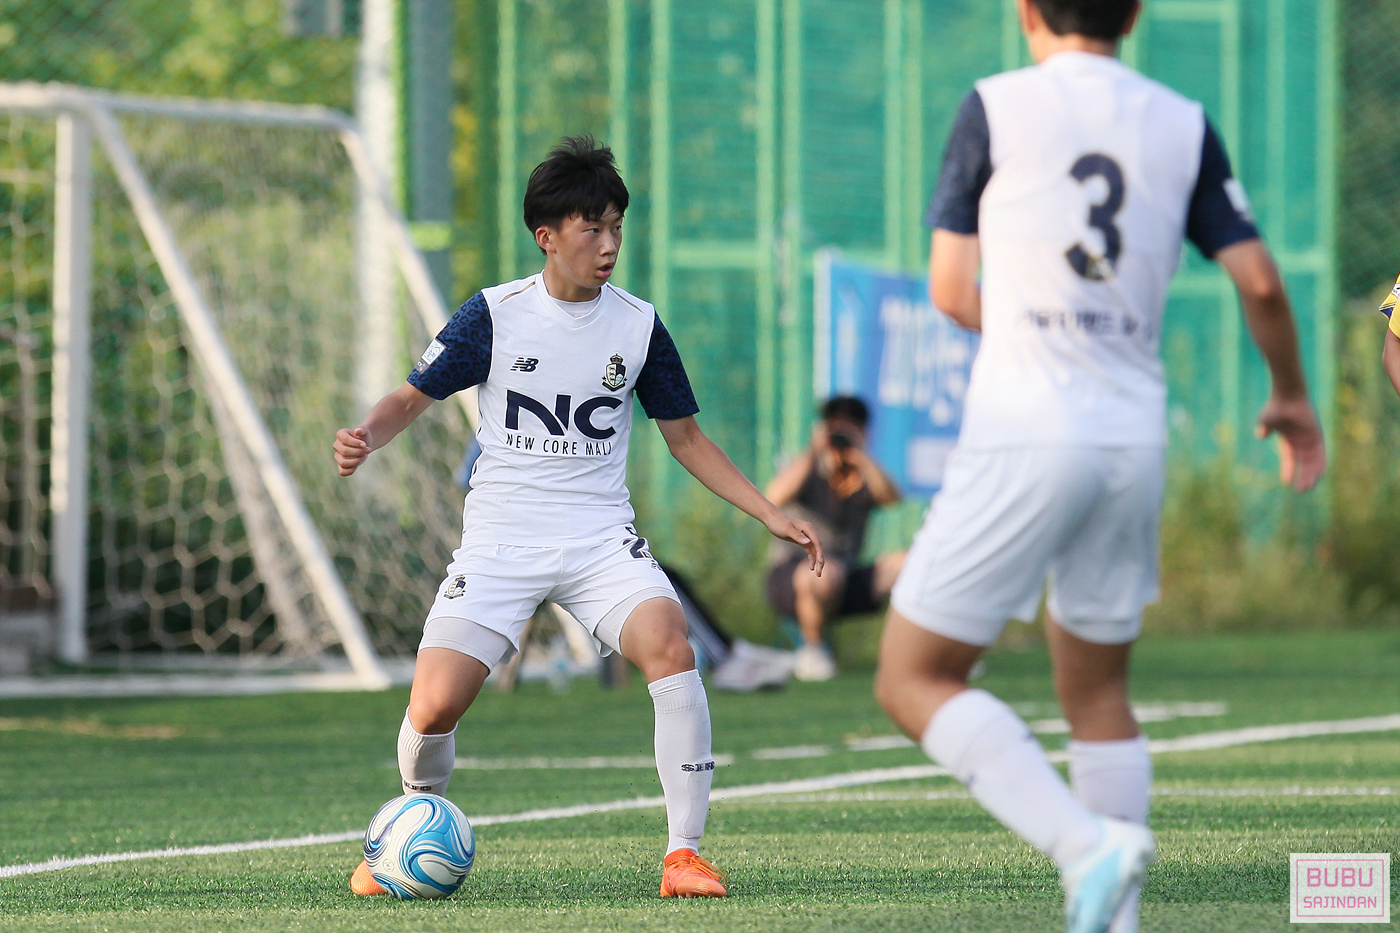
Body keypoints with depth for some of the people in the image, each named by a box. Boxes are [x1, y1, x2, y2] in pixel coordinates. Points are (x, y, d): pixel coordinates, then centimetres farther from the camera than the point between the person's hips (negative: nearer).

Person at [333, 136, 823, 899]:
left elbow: (686, 438, 12)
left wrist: (772, 516, 5)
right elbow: (414, 398, 6)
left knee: (670, 649, -28)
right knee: (432, 707, -14)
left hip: (600, 537, 1)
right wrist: (364, 437, -17)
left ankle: (684, 854, -19)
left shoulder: (638, 326, 3)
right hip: (499, 541, -1)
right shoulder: (495, 315, -2)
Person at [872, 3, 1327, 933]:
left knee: (914, 681, 2)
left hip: (1024, 436, -5)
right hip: (1134, 438, 5)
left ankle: (1086, 842, -17)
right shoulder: (1184, 125, 7)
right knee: (1098, 692, 19)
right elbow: (1260, 282, 7)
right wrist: (1291, 396, 24)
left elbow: (950, 289, 3)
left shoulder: (997, 107, -1)